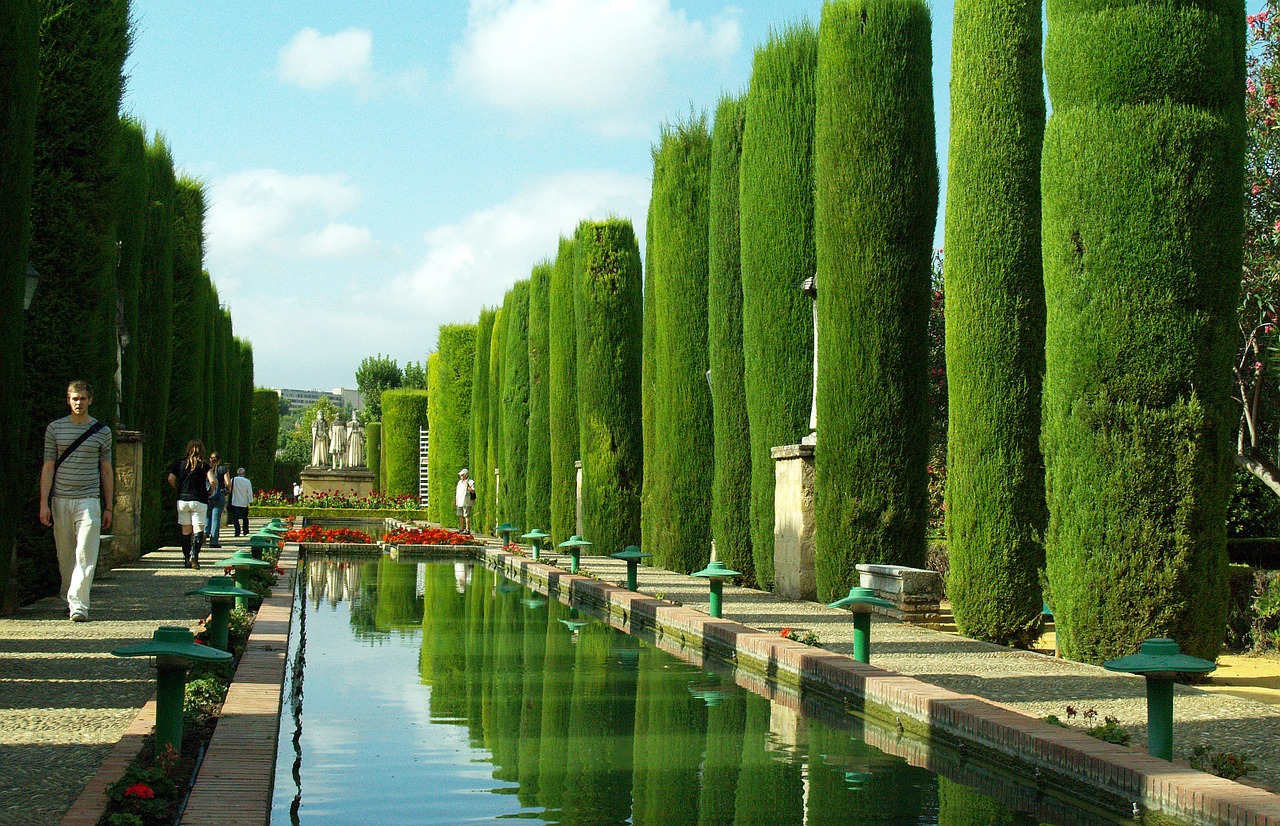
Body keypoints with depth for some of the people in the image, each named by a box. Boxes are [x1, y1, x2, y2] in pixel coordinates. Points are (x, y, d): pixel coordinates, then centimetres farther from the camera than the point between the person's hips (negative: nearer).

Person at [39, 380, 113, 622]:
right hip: (60, 501, 1)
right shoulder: (54, 429, 7)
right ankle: (68, 599, 21)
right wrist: (44, 504, -2)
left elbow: (107, 471, 11)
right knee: (65, 555, 7)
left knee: (85, 554, -11)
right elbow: (48, 467, 5)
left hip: (89, 500, -1)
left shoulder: (102, 431, 7)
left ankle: (79, 603, -14)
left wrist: (108, 507, 8)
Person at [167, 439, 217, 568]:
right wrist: (209, 491, 3)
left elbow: (171, 479, -1)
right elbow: (213, 481, -16)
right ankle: (194, 554, -23)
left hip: (182, 500, 3)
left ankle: (186, 560, 11)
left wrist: (179, 489, 15)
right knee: (198, 529, -3)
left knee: (186, 531, 10)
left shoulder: (180, 463, 4)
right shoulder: (204, 465, -5)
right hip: (199, 501, -3)